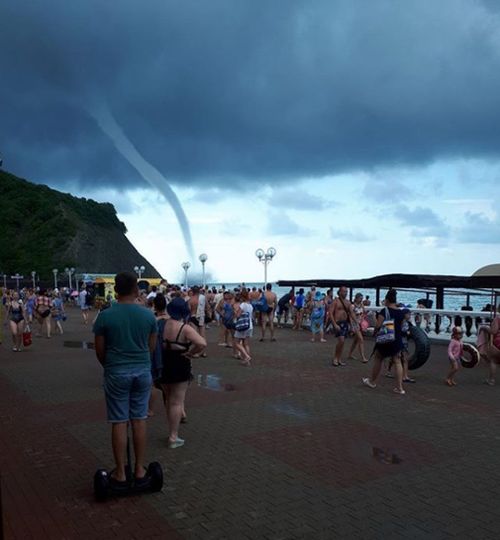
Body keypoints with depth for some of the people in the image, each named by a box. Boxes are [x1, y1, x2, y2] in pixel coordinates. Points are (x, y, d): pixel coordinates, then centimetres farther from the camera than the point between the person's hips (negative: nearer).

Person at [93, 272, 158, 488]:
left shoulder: (105, 316, -9)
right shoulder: (148, 314, -3)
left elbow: (99, 350, -1)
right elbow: (151, 346, 7)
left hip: (116, 373, -2)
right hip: (142, 371, 2)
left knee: (119, 423, 5)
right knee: (139, 420, 11)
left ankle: (120, 474, 15)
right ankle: (139, 470, 20)